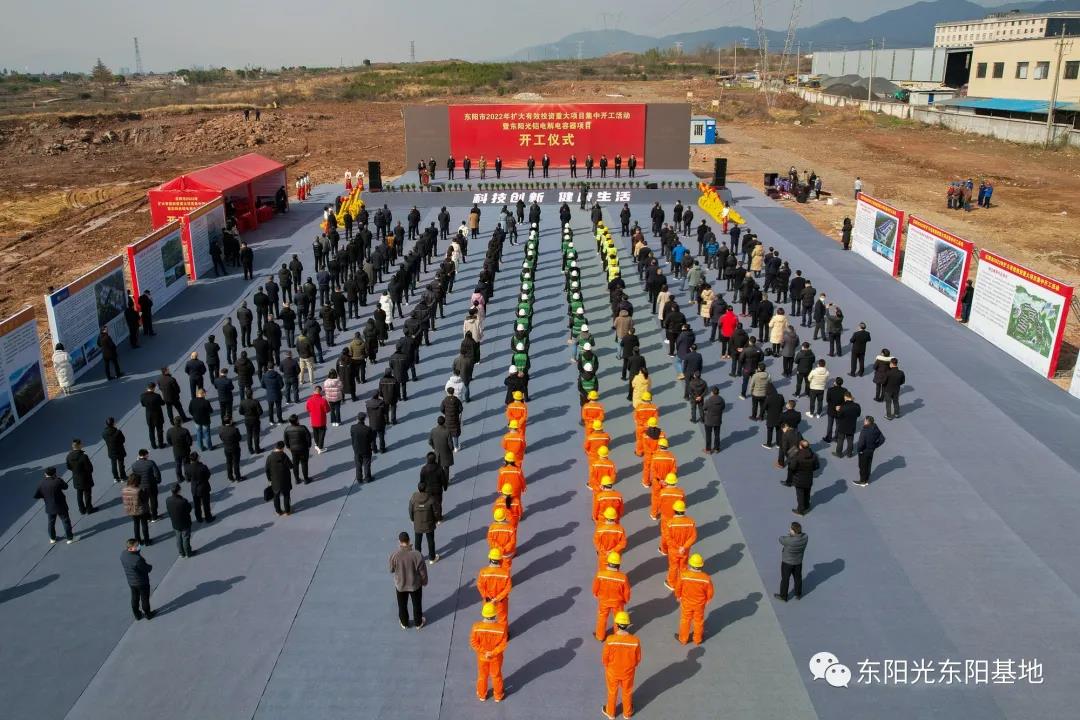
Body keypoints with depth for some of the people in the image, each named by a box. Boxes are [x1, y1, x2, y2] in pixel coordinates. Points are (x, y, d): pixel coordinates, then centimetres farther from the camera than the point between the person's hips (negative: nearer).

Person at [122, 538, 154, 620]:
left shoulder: (123, 555, -16)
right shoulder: (137, 559, -38)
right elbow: (148, 569, -23)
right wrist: (150, 566, -3)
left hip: (131, 582, 6)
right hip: (142, 582, -6)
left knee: (135, 598, 25)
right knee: (145, 599, 18)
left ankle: (137, 615, 44)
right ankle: (147, 614, 38)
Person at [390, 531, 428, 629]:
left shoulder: (394, 556, -26)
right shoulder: (417, 555, -27)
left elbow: (391, 570, -6)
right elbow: (423, 571, -15)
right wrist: (424, 582, 7)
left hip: (400, 585, 0)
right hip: (415, 585, 0)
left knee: (402, 605, 26)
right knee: (417, 604, 25)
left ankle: (404, 623, 47)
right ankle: (418, 623, 45)